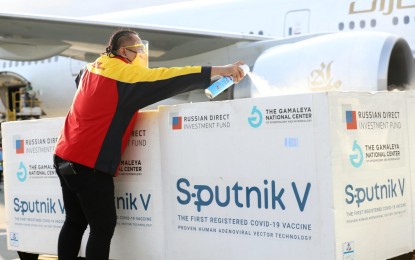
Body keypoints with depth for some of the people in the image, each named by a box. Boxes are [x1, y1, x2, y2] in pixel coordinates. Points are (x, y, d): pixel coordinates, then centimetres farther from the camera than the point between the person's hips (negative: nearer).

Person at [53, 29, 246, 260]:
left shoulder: (92, 69, 14)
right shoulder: (125, 73, -11)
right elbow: (168, 79, -19)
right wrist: (220, 71, -21)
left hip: (66, 157, 9)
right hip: (89, 163, -9)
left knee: (75, 222, 14)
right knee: (103, 226, -3)